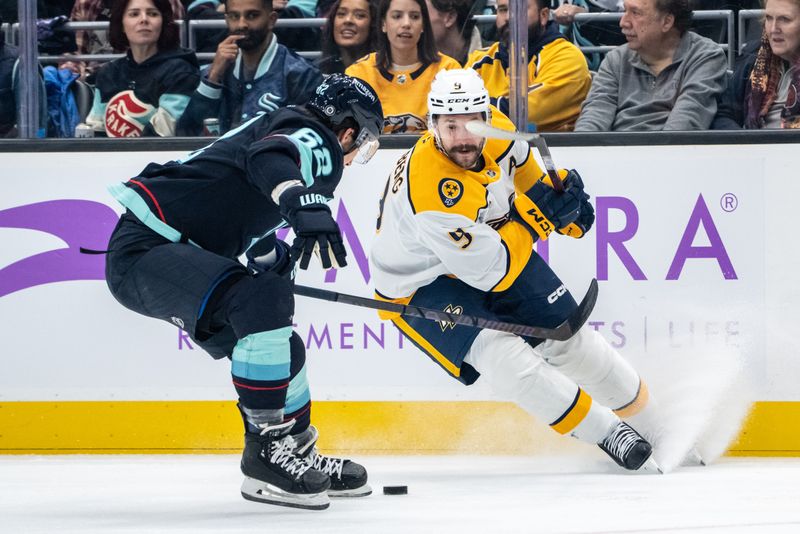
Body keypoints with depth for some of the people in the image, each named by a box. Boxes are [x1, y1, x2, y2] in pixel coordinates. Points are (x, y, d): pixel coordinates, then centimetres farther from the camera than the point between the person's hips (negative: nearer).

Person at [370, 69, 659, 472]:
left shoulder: (496, 130, -17)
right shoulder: (434, 192, -39)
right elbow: (491, 272, -32)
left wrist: (553, 189, 7)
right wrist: (539, 214, -29)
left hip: (491, 245, 7)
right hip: (422, 285, -7)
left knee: (568, 335, 8)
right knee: (500, 355, -27)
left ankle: (639, 409, 29)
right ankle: (603, 431, -15)